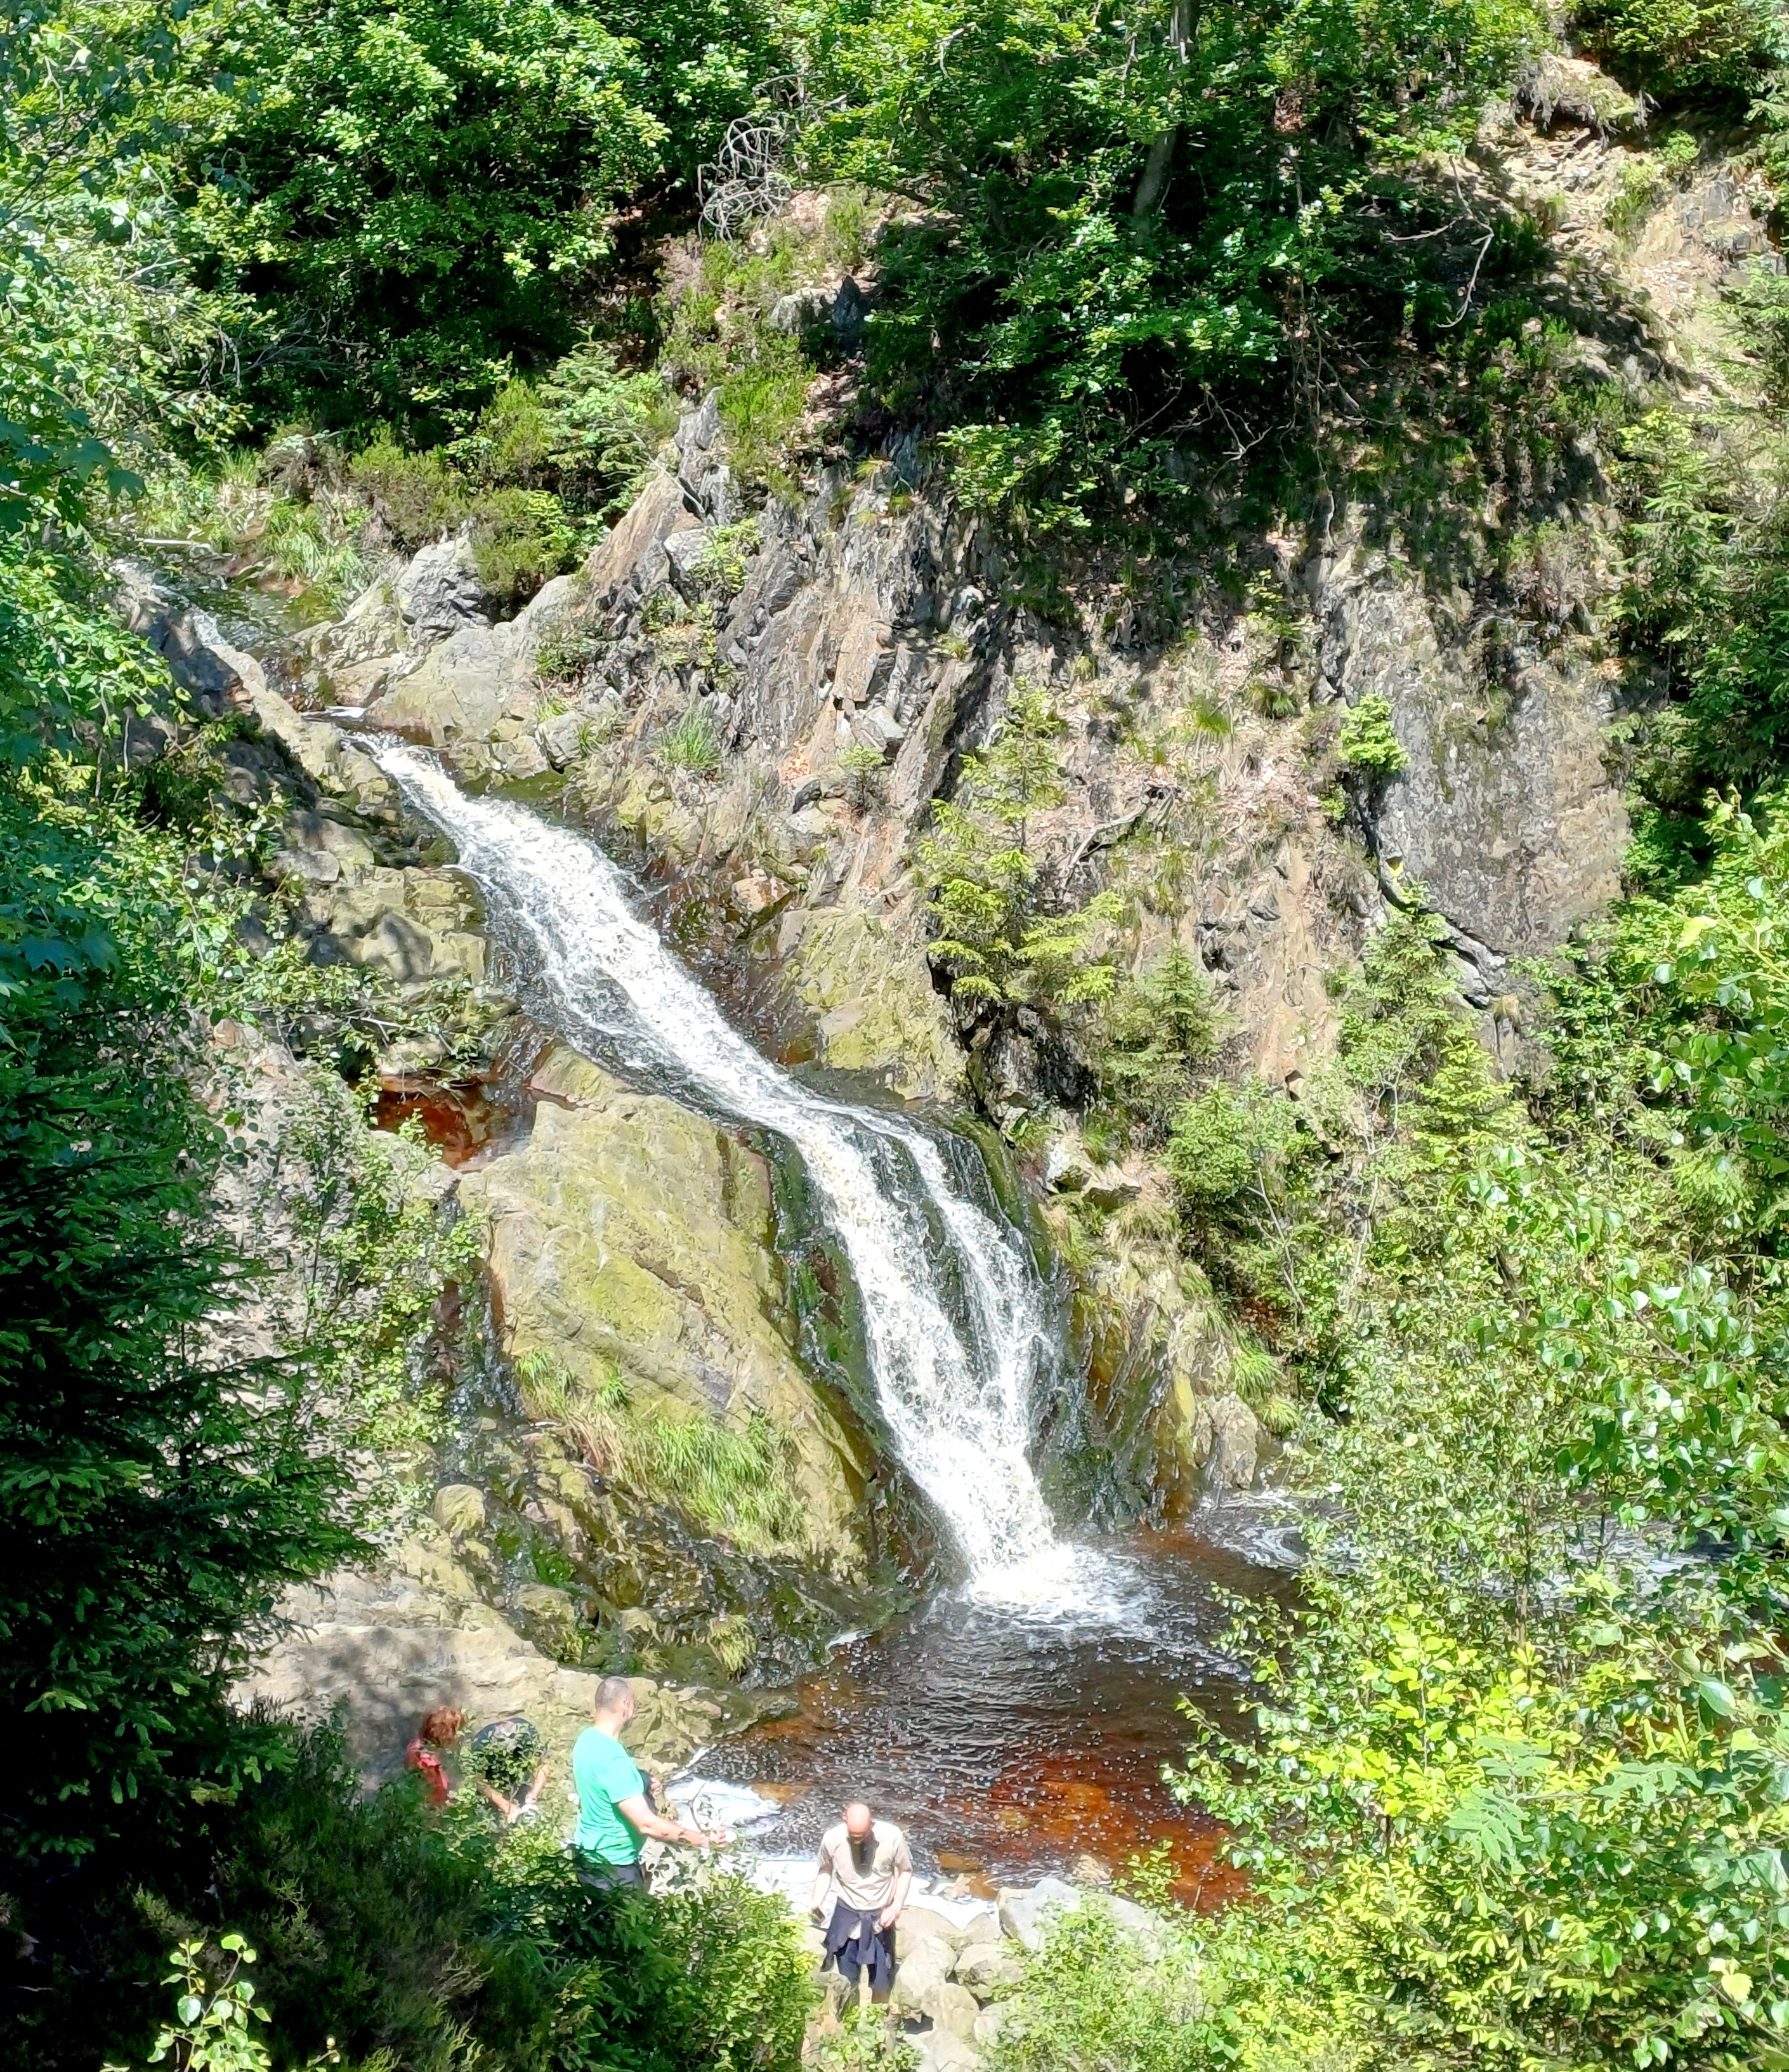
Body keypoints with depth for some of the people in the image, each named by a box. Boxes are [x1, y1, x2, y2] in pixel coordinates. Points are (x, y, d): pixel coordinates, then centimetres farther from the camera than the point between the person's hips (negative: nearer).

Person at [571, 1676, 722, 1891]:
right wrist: (696, 1838, -22)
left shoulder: (587, 1739, -2)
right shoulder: (613, 1759, -30)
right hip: (613, 1863, -9)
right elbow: (646, 1824, -30)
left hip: (589, 1854, 9)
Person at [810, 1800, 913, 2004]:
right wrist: (817, 1901, -13)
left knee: (881, 1983, 10)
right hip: (847, 1913, 0)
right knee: (848, 1981, 12)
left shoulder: (892, 1837, -24)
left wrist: (897, 1905, -16)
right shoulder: (832, 1838, -22)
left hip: (880, 1915, 0)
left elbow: (905, 1870, -5)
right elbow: (825, 1870, 0)